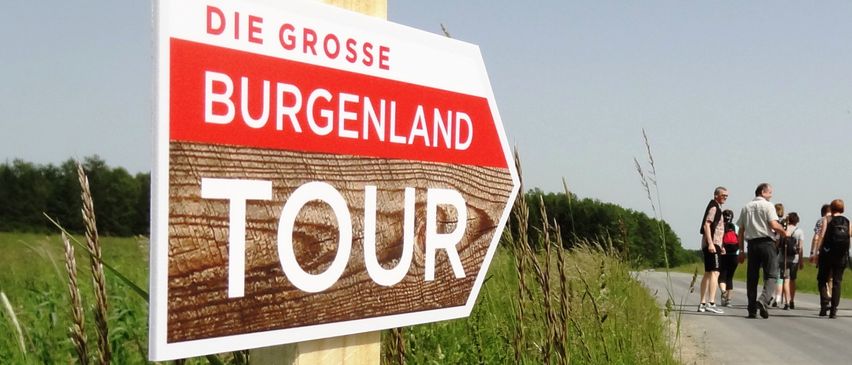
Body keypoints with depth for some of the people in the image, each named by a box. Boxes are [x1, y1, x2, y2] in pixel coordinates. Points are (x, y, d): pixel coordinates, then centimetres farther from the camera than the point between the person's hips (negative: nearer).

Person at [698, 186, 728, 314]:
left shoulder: (717, 208, 22)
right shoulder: (714, 207, -9)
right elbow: (706, 225, -20)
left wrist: (720, 245, 27)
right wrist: (710, 243, -27)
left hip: (712, 244, 11)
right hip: (712, 244, -11)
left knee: (708, 273, 11)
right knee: (715, 272, -15)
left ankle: (702, 303, 14)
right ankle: (711, 303, -20)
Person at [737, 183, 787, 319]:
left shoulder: (746, 207, 15)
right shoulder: (768, 205, -1)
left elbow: (741, 230, 12)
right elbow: (774, 225, -13)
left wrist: (741, 250, 14)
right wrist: (784, 232, 6)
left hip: (751, 244, 5)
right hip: (766, 243, -5)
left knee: (752, 277, 7)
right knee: (771, 274, -1)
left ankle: (752, 310, 6)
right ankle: (763, 300, -23)